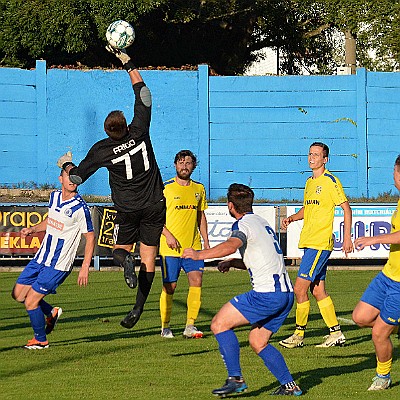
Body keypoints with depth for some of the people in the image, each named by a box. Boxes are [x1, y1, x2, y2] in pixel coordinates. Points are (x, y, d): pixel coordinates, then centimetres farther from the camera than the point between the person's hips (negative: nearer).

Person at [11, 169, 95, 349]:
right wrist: (32, 229, 7)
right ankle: (51, 313, 32)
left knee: (31, 301, -8)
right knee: (18, 294, 11)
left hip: (58, 266, -8)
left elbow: (90, 237, -11)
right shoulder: (54, 196, 4)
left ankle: (40, 340, 14)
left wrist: (85, 267, -16)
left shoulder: (80, 208, -17)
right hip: (41, 258, 8)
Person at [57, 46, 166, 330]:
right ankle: (138, 307, -5)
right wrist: (128, 64, 2)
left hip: (128, 210, -1)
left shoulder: (102, 150, -15)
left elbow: (77, 176, -4)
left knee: (120, 248, 18)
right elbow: (144, 95, -5)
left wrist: (66, 164, 18)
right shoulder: (139, 132, -15)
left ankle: (126, 260, -21)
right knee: (148, 257, 3)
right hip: (154, 206, 1)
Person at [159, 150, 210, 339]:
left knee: (196, 281, -9)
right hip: (170, 247, -4)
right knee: (169, 287, -1)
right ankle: (165, 327, 11)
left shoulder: (199, 189, 12)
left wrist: (206, 240, 15)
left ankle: (190, 325, -3)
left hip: (193, 246, 4)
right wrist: (167, 235, -15)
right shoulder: (165, 188, -3)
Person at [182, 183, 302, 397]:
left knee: (219, 324, -5)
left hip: (267, 294, -9)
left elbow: (232, 244, -29)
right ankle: (289, 385, 14)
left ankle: (235, 378, -10)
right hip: (286, 293, 9)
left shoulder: (243, 224, -6)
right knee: (257, 342, 19)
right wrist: (232, 262, 21)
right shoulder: (262, 223, 24)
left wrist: (200, 254, -38)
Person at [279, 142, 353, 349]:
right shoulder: (309, 182, 16)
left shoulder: (330, 181, -9)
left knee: (300, 288, -10)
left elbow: (346, 208, -8)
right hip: (308, 242, 9)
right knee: (317, 289, 9)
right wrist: (291, 218, 9)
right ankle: (336, 333, 15)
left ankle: (299, 334, -2)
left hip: (320, 243, -9)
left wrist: (347, 237, -13)